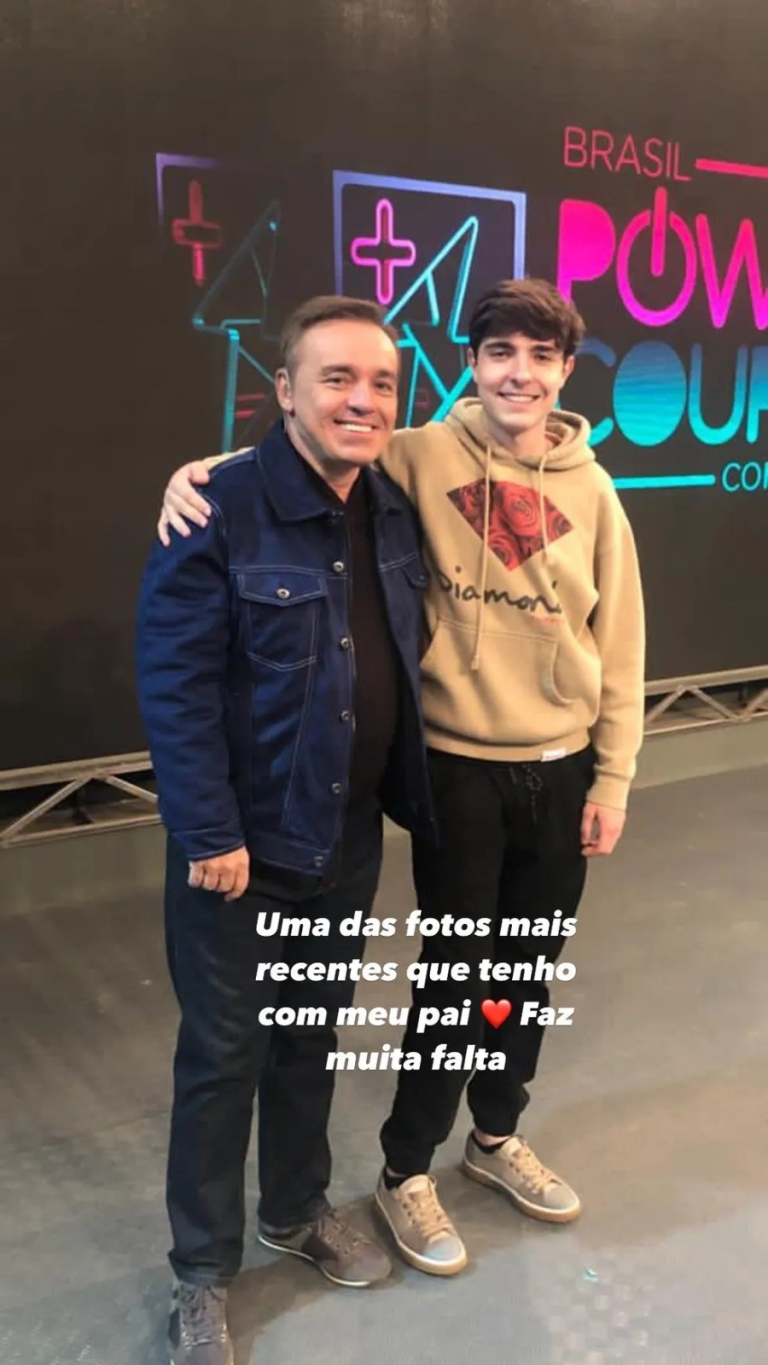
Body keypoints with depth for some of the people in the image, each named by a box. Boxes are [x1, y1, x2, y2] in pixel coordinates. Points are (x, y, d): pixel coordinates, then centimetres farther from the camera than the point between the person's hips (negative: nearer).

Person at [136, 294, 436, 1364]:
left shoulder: (394, 512, 3)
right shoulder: (220, 511, -18)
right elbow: (174, 684, -18)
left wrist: (410, 795, 9)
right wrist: (208, 834, -19)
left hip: (349, 841, 6)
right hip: (245, 846, -6)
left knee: (315, 1035, 22)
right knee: (224, 1057, 9)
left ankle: (298, 1211, 44)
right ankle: (202, 1273, 30)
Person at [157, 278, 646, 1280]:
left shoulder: (591, 491, 1)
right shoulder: (422, 460, -9)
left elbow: (619, 645, 3)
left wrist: (613, 776, 3)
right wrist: (200, 471, -28)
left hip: (562, 770, 4)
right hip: (461, 768, -4)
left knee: (530, 968, 18)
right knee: (459, 972, 6)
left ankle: (497, 1135, 42)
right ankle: (407, 1171, 29)